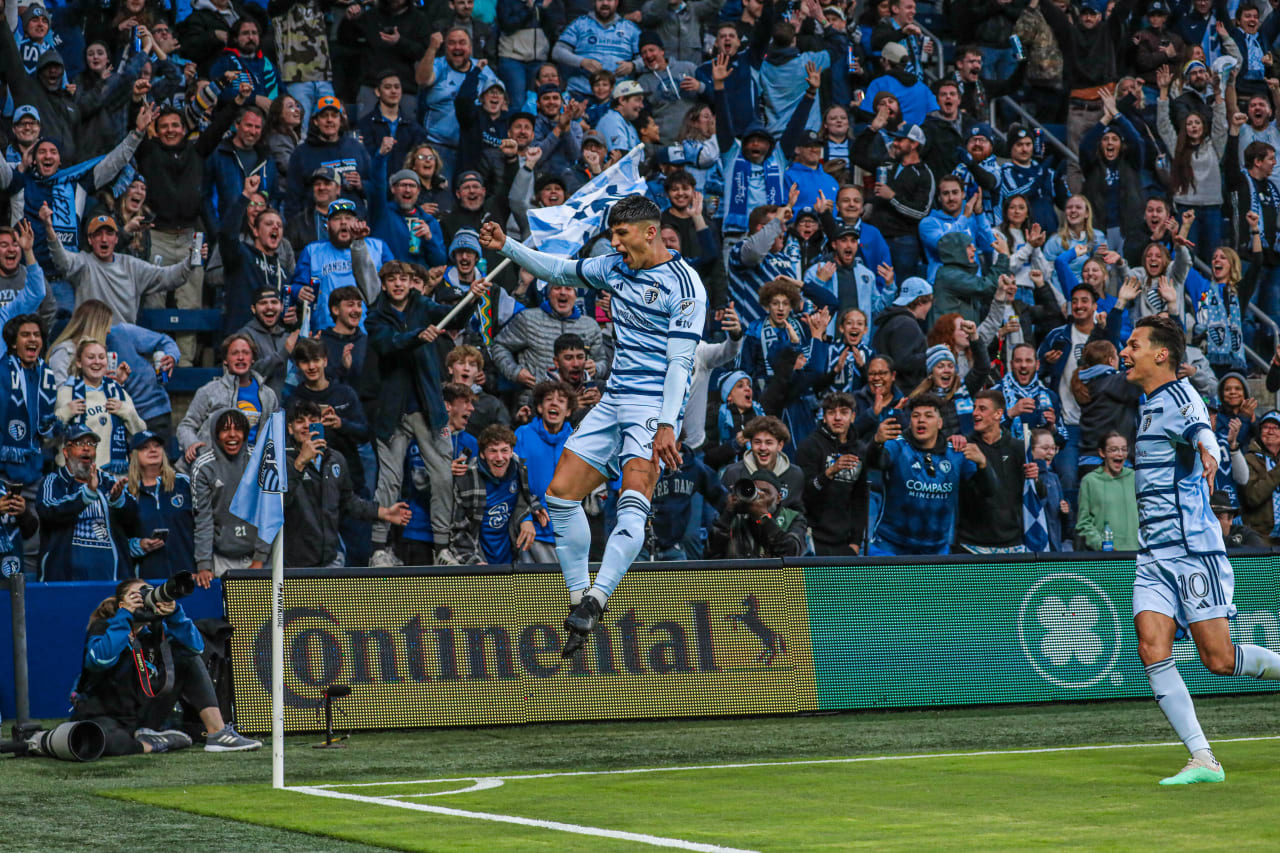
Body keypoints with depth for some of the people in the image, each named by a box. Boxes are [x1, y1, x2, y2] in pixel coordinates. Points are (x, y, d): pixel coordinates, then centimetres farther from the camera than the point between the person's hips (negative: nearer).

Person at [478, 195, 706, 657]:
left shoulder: (683, 284, -11)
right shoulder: (616, 266, 12)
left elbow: (679, 362, -16)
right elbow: (563, 271, 30)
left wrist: (666, 425, -24)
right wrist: (507, 247, 21)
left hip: (655, 403, -8)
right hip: (613, 399, 8)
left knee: (633, 502, -25)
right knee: (561, 495, 0)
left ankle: (595, 602, -36)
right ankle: (578, 598, 8)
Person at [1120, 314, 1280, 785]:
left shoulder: (1179, 397, -11)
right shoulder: (1150, 406, 16)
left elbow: (1202, 431, -35)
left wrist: (1208, 451, -55)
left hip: (1192, 548, -8)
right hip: (1153, 554, 8)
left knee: (1219, 660, -8)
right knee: (1152, 650, -10)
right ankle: (1203, 760, -11)